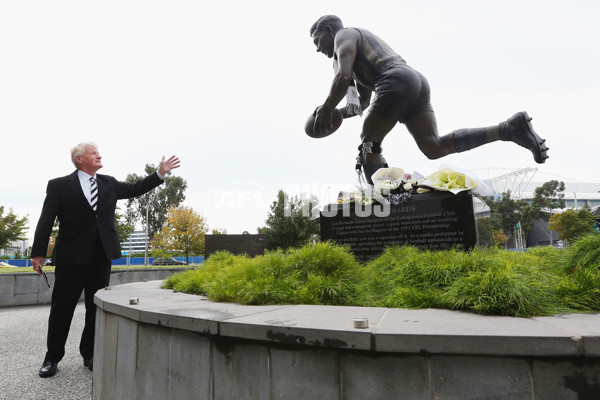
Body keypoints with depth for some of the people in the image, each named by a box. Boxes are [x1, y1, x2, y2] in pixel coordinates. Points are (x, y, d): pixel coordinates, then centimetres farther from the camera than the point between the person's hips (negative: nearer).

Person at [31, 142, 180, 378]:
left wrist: (160, 173, 6)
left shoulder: (109, 183, 12)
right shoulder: (59, 186, -1)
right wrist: (38, 253, -6)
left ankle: (90, 354, 23)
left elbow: (136, 189, 15)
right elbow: (46, 221, -3)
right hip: (71, 257, -4)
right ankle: (52, 358, 20)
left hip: (101, 256, 4)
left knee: (97, 307, 10)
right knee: (62, 308, 4)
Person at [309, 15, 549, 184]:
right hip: (417, 81, 9)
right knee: (434, 147, -6)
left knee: (368, 145, 2)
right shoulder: (362, 46, 39)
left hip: (397, 83, -9)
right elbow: (363, 103, 36)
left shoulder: (343, 36, 11)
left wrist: (326, 111, -1)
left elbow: (343, 77, -11)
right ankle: (510, 128, -13)